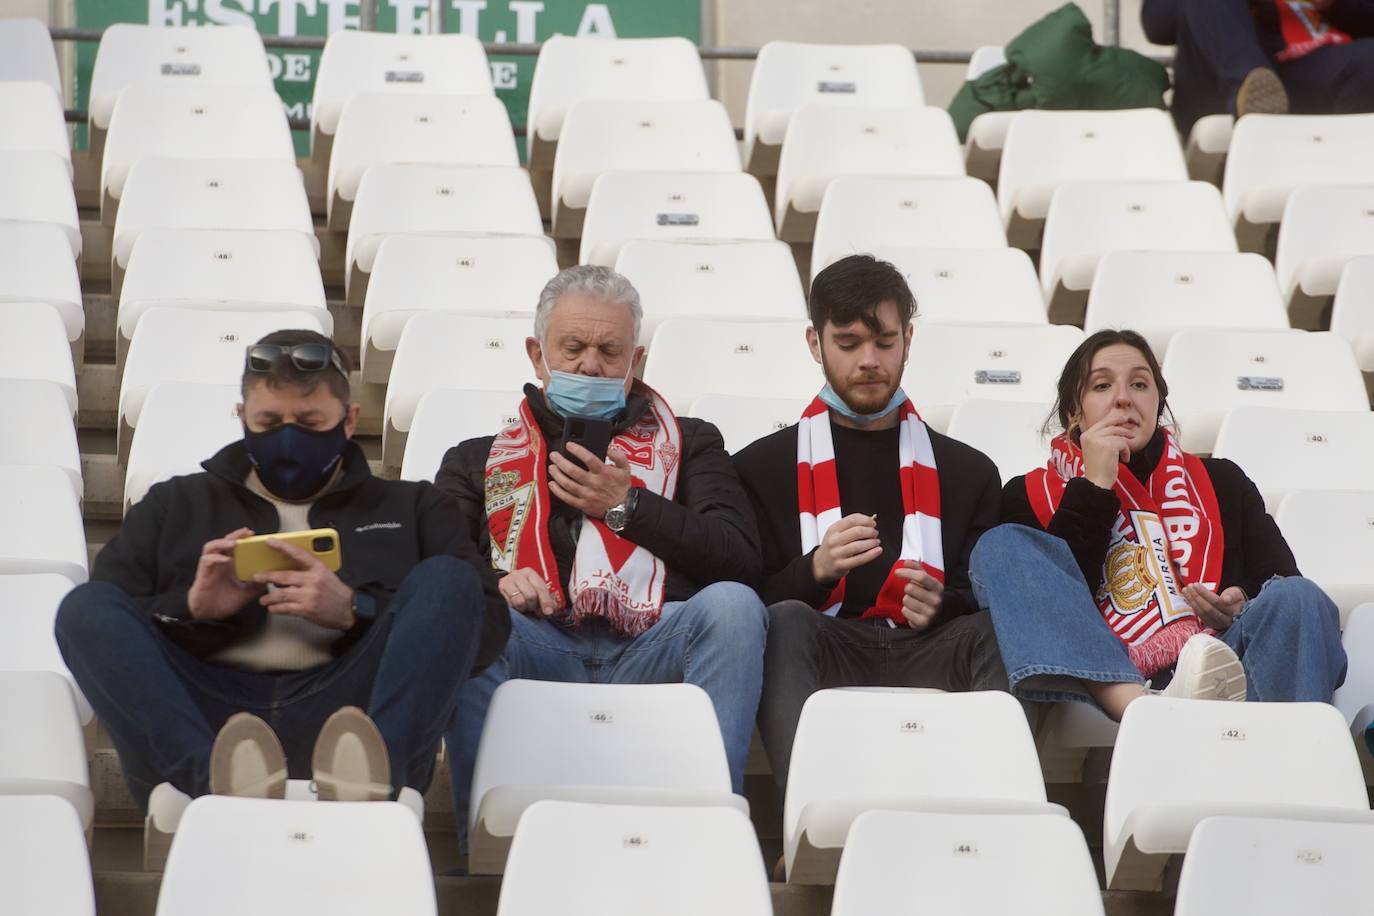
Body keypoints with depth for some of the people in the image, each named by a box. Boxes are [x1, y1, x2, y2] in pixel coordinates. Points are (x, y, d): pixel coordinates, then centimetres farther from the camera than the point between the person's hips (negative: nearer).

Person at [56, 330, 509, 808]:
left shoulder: (411, 510, 28)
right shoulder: (175, 505, 30)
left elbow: (488, 623, 11)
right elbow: (98, 624, 19)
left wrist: (353, 610, -3)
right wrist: (190, 607, -1)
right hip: (203, 721, 1)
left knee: (445, 579, -21)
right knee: (85, 605, -22)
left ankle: (375, 776, -49)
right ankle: (220, 782, -49)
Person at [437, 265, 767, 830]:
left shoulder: (688, 444, 30)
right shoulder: (479, 460, 30)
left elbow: (740, 559, 12)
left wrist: (626, 505, 7)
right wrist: (493, 583, -11)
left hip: (649, 649, 0)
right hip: (541, 648, 0)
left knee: (732, 603, -30)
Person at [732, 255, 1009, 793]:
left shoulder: (968, 472, 25)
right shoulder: (762, 467, 20)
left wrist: (943, 606, -5)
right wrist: (816, 569, -11)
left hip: (925, 657, 1)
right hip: (821, 660, -1)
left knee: (994, 634, -30)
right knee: (786, 622, -35)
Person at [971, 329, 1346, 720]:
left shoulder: (1219, 481, 28)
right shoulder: (1030, 495, 21)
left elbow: (1281, 579, 18)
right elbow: (1052, 606, 3)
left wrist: (1243, 608, -5)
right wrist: (1095, 487, 3)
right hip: (1101, 681, -1)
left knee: (1299, 599, -27)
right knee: (1001, 546, -21)